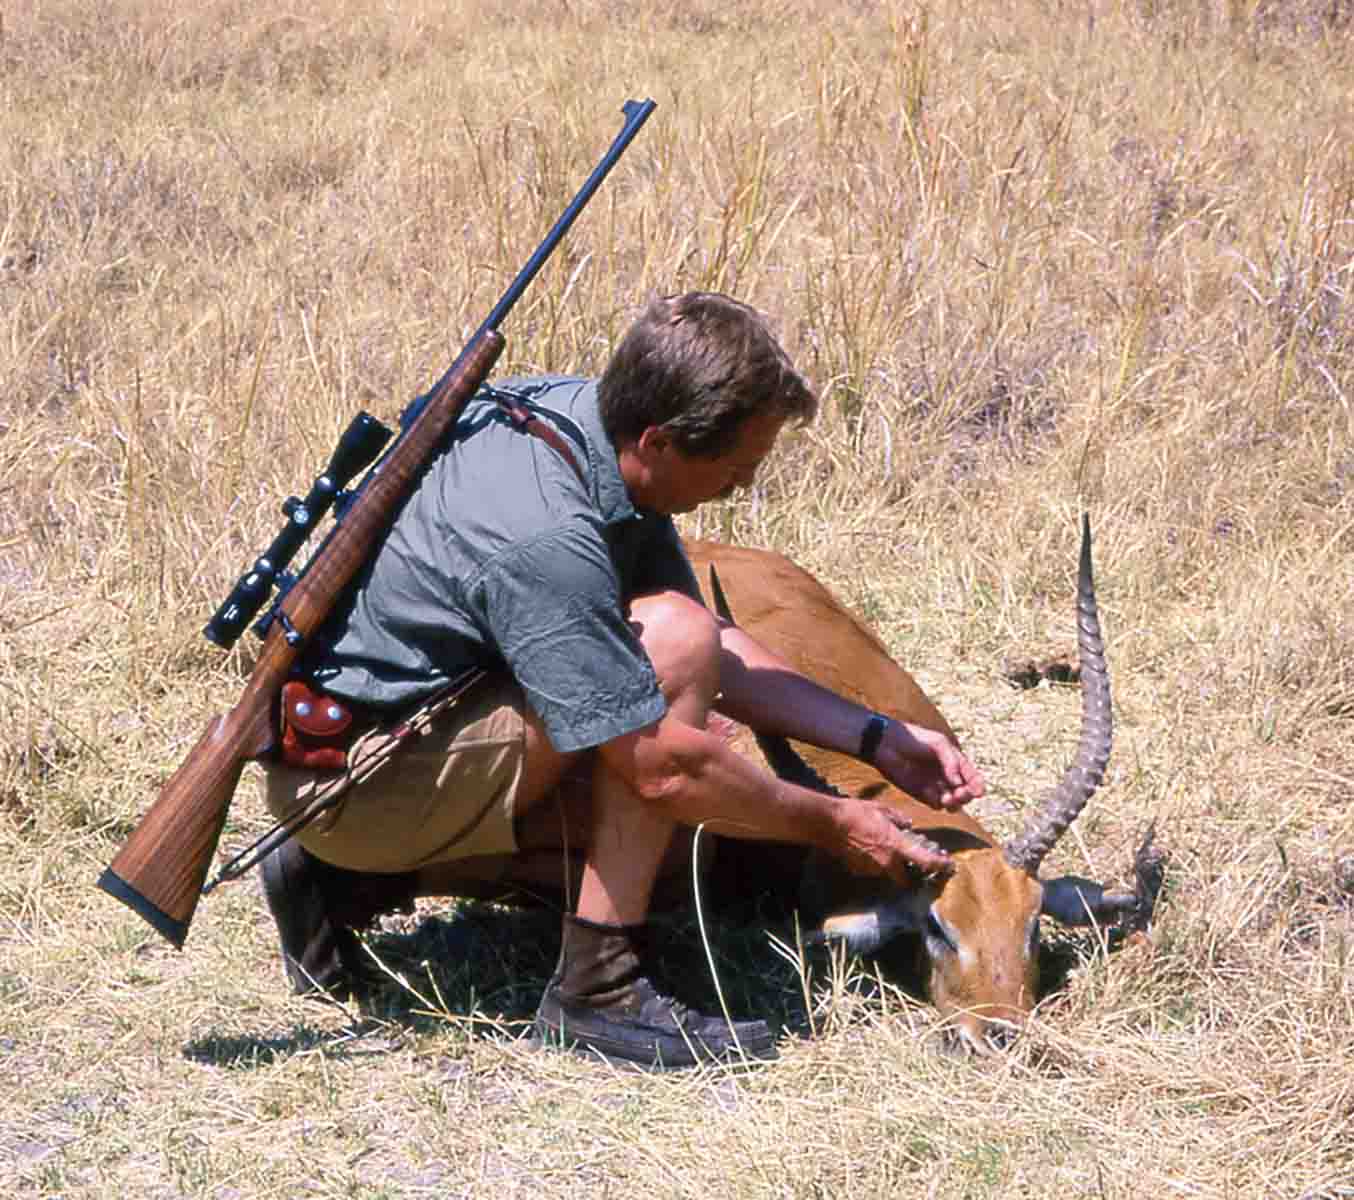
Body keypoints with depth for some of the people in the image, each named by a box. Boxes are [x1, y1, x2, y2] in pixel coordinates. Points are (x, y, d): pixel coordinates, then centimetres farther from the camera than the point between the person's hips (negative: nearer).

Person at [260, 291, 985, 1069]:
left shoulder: (576, 410, -1)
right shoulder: (546, 541, -30)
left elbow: (718, 651, 8)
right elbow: (663, 767, -25)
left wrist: (876, 738, 3)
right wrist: (832, 824, -12)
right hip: (349, 772, -10)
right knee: (672, 641, -22)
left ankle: (353, 882, 14)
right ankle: (598, 988, -17)